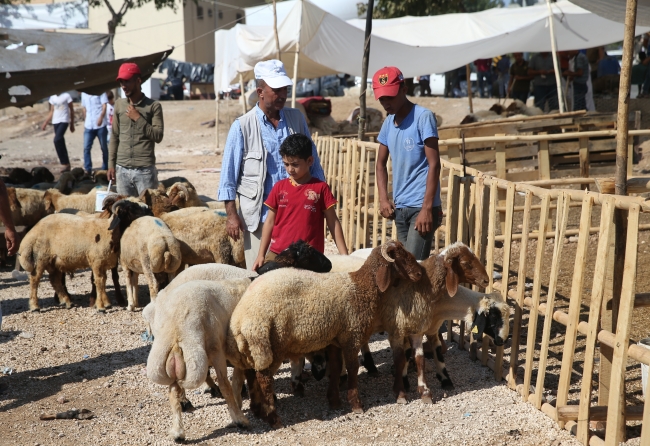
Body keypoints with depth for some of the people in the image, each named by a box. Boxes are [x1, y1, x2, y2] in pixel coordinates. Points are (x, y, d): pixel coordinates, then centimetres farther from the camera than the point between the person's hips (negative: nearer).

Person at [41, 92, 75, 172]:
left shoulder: (66, 96, -3)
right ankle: (66, 163, 12)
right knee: (60, 142, 6)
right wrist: (45, 123, 11)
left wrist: (72, 124, 2)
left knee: (57, 140, -20)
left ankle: (64, 163, -14)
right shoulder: (52, 98, 13)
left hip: (64, 121, -6)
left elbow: (71, 110, 2)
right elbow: (51, 112, 19)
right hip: (55, 122, 6)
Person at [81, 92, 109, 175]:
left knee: (104, 148, 6)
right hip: (88, 126, 4)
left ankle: (105, 169, 18)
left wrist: (101, 117, -25)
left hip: (100, 125, -4)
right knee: (86, 148, -5)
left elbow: (104, 106, -10)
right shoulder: (83, 93, 13)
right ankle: (87, 169, -3)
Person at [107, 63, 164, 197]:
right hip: (122, 169, 4)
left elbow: (158, 136, -6)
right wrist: (111, 164, 9)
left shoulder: (153, 106, 0)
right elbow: (115, 136, 14)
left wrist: (138, 118, -10)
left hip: (145, 170, -4)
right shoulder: (119, 104, 12)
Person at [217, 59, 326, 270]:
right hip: (260, 213, -3)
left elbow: (312, 162, 14)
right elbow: (228, 174, -2)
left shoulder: (297, 119, 7)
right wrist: (232, 215, -6)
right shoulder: (242, 126, -4)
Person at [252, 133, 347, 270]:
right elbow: (270, 222, 13)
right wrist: (261, 254, 8)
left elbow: (333, 223, 3)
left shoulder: (321, 188, 1)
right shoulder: (279, 187, 9)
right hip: (277, 254, 3)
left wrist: (344, 255, -3)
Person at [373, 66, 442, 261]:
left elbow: (434, 164, -14)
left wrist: (427, 208, -19)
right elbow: (381, 163, 20)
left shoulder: (423, 117, -10)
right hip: (399, 208, 7)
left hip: (421, 207, -7)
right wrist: (383, 199, 5)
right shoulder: (388, 122, 11)